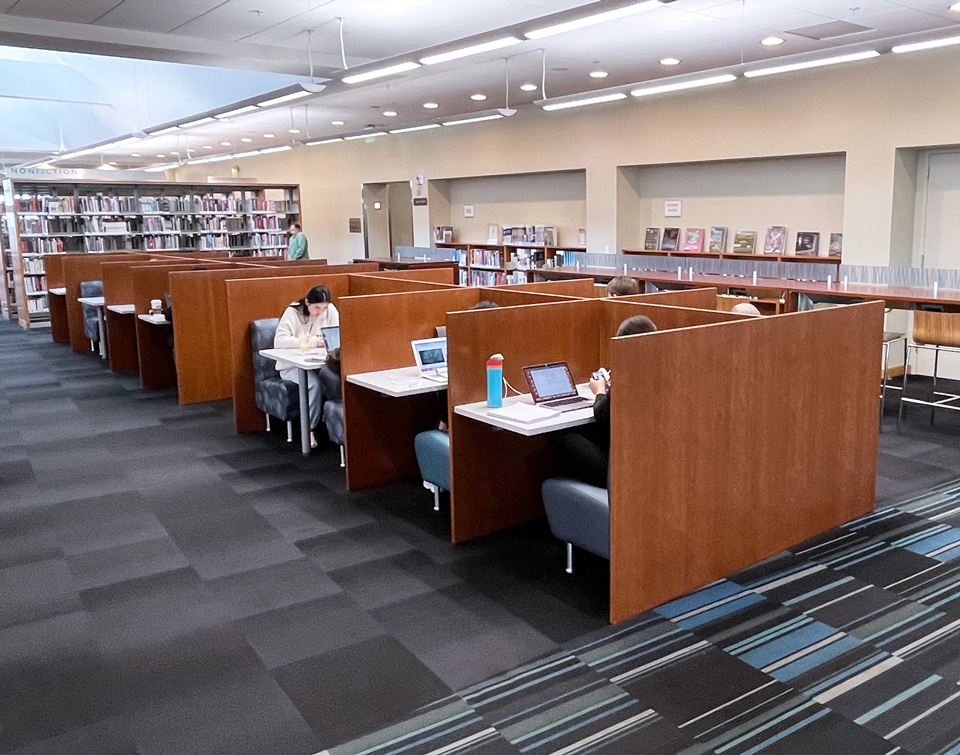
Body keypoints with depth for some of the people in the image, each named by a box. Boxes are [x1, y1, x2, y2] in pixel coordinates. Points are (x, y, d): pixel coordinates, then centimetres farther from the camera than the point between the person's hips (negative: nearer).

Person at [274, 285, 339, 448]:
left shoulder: (331, 310, -3)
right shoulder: (292, 312, -13)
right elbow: (279, 341, -24)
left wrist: (325, 340, -23)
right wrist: (311, 341, -28)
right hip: (292, 365, -3)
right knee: (315, 383, -33)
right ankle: (309, 428, -19)